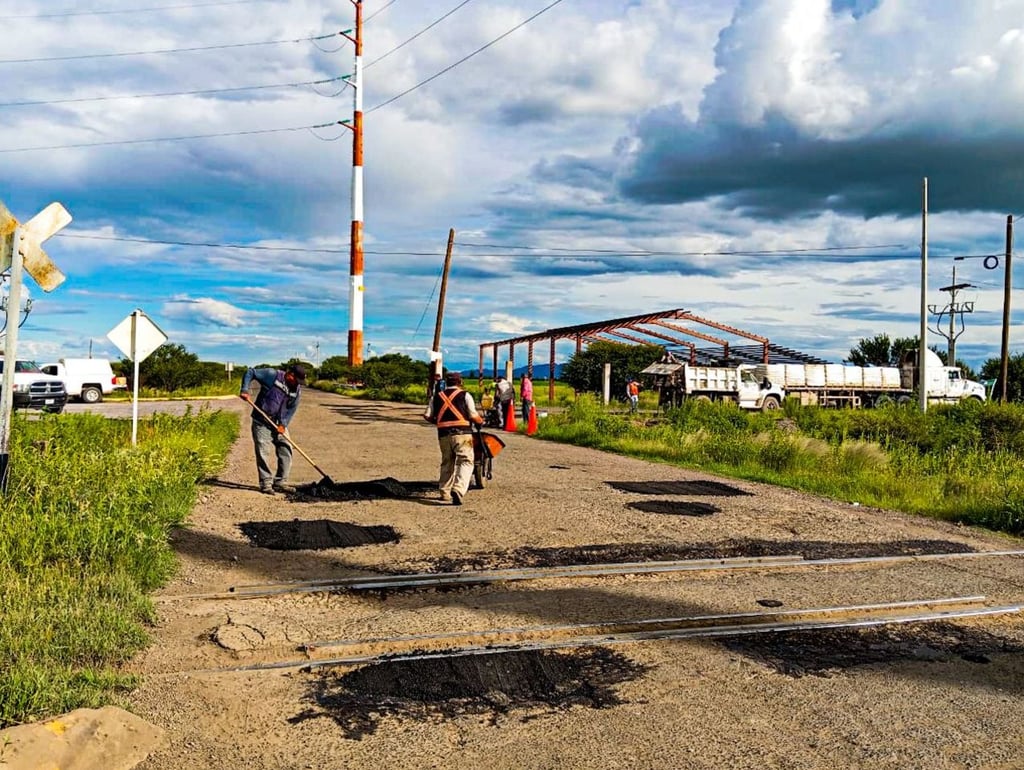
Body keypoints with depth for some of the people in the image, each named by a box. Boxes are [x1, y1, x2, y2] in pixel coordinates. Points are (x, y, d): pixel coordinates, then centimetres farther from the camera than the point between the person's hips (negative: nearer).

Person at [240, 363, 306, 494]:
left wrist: (283, 424, -8)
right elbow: (250, 372, -9)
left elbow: (292, 408, 4)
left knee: (286, 451, 4)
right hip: (262, 423, -5)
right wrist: (245, 390, -21)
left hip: (280, 425, 6)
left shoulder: (297, 389, 1)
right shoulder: (272, 375, -14)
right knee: (264, 453, -5)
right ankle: (266, 484, 4)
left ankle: (280, 482, 14)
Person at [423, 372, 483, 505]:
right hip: (462, 433, -4)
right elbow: (473, 416, -4)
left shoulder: (437, 397, 14)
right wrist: (481, 421, 17)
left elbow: (427, 415, 9)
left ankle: (444, 492, 23)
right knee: (465, 462, -6)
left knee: (447, 463, 18)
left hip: (443, 434, 4)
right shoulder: (465, 395, 2)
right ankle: (458, 489, -25)